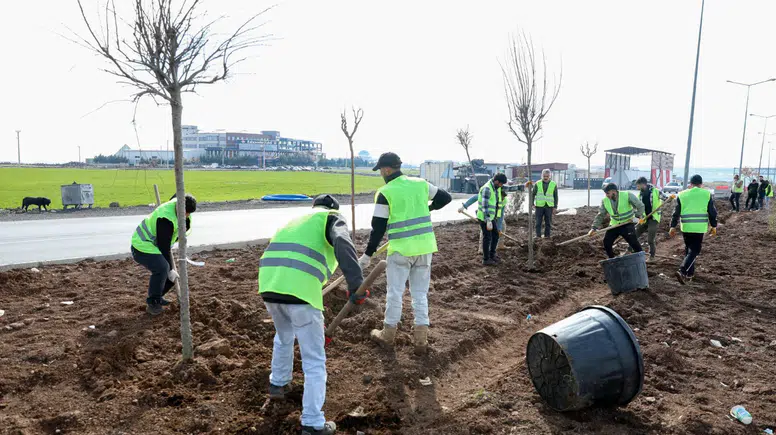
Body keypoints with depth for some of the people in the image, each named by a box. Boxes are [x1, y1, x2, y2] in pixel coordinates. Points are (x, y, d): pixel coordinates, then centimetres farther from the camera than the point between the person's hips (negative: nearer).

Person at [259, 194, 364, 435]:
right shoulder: (333, 218, 14)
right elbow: (342, 243, -13)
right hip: (299, 289, -7)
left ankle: (278, 384, 54)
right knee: (314, 360, 7)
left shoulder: (296, 221, 34)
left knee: (284, 336, 36)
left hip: (269, 285, 7)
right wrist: (356, 284, -22)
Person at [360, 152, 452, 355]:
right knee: (420, 293, 13)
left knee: (395, 292, 10)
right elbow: (446, 197, 15)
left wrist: (368, 254, 0)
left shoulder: (385, 193, -9)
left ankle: (388, 334, 24)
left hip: (401, 248, -4)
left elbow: (378, 227, -8)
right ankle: (421, 339, 16)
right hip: (424, 245, 5)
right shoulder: (420, 183, 4)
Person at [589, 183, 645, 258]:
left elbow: (640, 206, -7)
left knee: (634, 242, -10)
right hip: (614, 225, 4)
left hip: (627, 224, -4)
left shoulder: (627, 195, -15)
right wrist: (594, 228, -12)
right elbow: (600, 215, -3)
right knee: (606, 242, -3)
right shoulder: (605, 201, -5)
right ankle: (611, 259, 17)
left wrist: (638, 215, -20)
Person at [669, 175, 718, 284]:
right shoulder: (707, 194, 1)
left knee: (688, 249, 18)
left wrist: (673, 227, 7)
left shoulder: (682, 194, 4)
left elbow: (676, 212, 4)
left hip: (686, 227, 2)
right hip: (699, 227, -2)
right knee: (694, 251, 0)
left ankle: (690, 273, 24)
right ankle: (682, 271, -18)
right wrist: (714, 226, 13)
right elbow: (712, 212, 4)